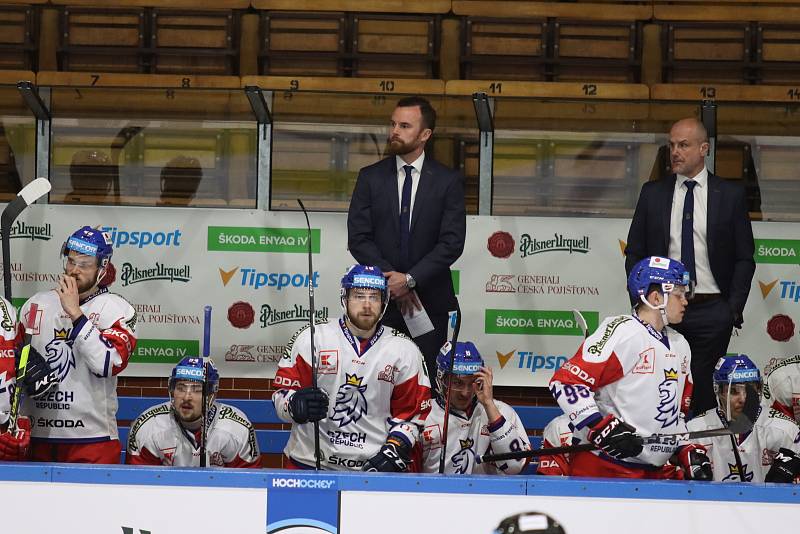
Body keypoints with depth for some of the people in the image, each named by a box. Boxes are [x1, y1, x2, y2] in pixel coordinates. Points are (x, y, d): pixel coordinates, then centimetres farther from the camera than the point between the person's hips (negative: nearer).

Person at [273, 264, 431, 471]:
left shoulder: (405, 351, 6)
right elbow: (281, 394, 2)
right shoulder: (311, 338, 0)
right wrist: (297, 405, -20)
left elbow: (412, 412, 9)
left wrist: (393, 452, -4)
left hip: (375, 465, 1)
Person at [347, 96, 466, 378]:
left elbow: (452, 242, -5)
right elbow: (358, 238, 1)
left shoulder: (448, 181, 2)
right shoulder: (371, 177, 7)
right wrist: (391, 280, -10)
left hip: (429, 299, -1)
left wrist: (410, 279, -14)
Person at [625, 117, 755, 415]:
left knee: (704, 391, -2)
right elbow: (634, 253, 11)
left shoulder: (730, 195, 3)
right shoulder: (652, 193, 8)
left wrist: (734, 309, -3)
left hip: (712, 311, -1)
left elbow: (745, 257, 5)